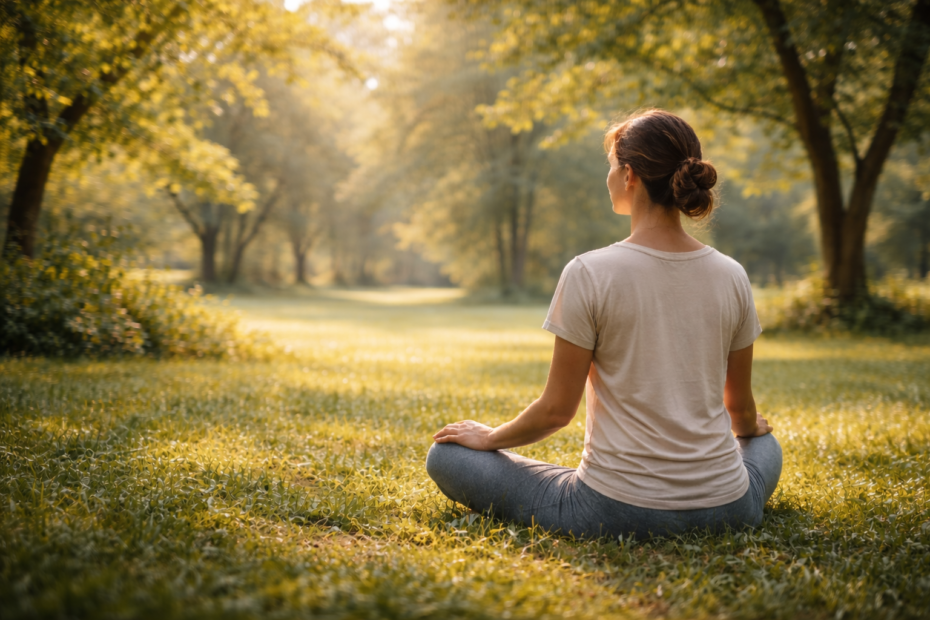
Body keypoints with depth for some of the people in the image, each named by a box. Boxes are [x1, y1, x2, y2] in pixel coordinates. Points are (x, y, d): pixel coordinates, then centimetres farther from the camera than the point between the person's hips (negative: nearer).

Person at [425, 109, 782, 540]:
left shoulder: (590, 273, -16)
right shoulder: (731, 276, -3)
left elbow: (557, 410, -11)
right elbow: (742, 409, 9)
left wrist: (490, 438, 8)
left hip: (618, 510, -5)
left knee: (445, 456, 9)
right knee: (763, 444, 41)